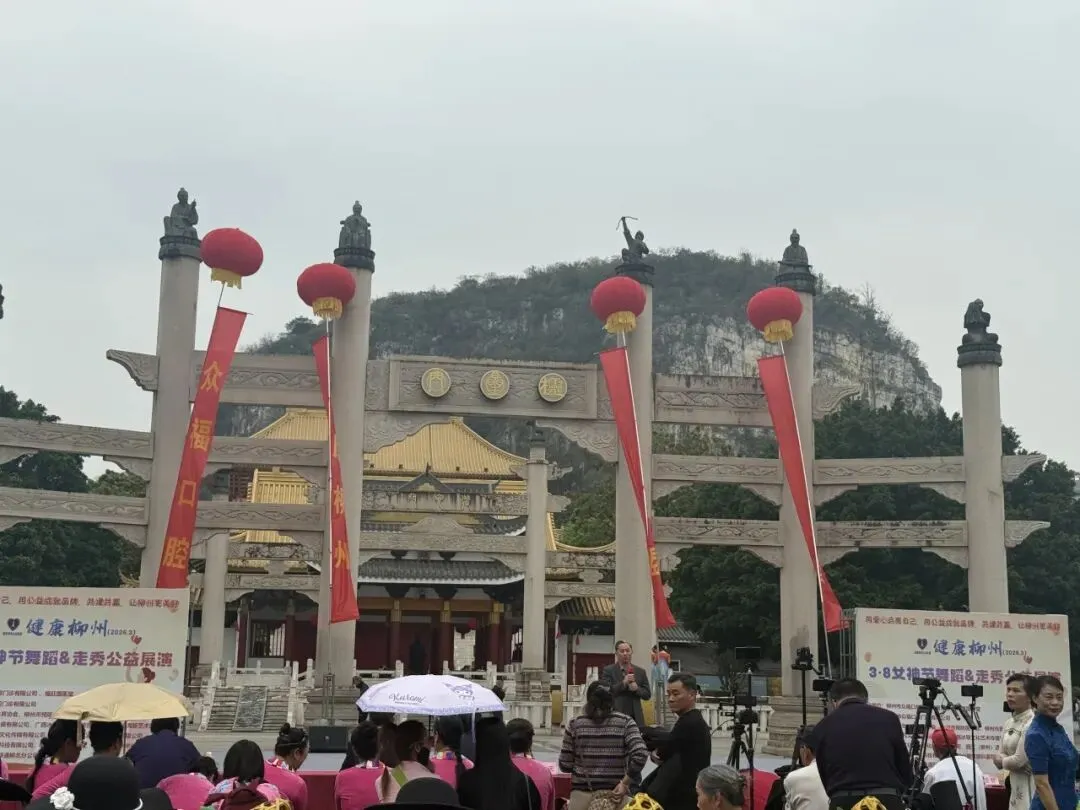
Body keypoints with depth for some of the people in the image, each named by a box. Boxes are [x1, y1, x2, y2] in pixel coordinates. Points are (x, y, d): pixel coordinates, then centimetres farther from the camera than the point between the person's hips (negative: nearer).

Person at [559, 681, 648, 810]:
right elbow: (641, 754, -15)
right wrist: (625, 782, -6)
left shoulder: (575, 724, -1)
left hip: (582, 793, 0)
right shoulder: (625, 722, -2)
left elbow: (565, 766, 1)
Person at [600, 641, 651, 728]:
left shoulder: (640, 672, 13)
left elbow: (647, 695, 13)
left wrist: (637, 688, -7)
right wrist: (623, 683, -14)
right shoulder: (608, 670, 4)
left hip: (636, 717, 3)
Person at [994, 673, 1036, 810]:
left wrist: (1002, 759, 2)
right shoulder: (1009, 722, 11)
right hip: (1015, 786, 9)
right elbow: (998, 759, 11)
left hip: (1030, 788, -9)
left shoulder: (1032, 723, -15)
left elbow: (1019, 760, -17)